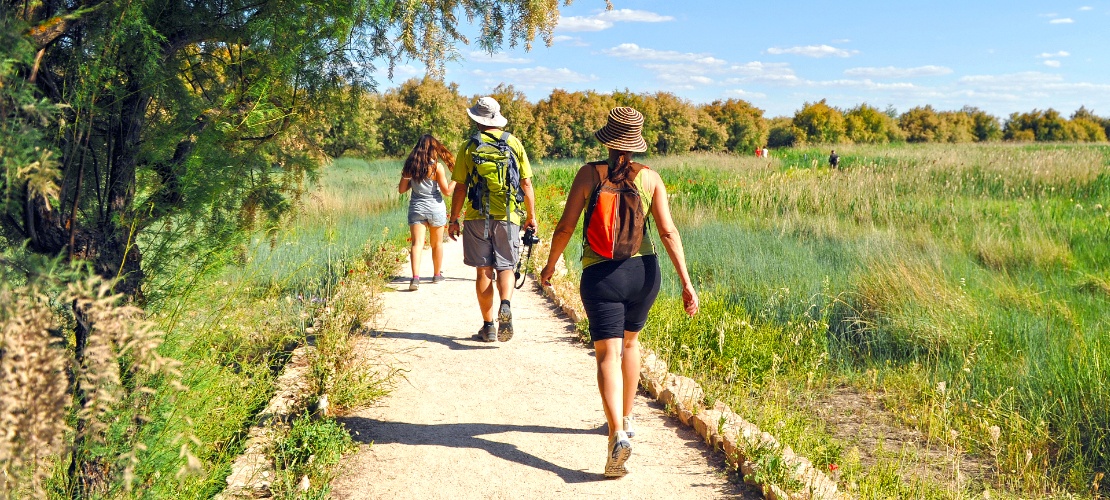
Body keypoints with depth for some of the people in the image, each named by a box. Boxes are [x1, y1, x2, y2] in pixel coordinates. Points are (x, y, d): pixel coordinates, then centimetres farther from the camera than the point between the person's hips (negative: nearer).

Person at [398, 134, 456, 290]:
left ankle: (415, 277, -22)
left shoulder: (410, 166, -2)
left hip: (416, 207, 2)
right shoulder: (437, 166, -11)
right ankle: (437, 274, 31)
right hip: (435, 207, -1)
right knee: (437, 243, 17)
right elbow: (446, 190, -9)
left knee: (417, 243, -5)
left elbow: (401, 189, 2)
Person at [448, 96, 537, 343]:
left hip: (477, 218, -1)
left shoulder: (469, 147, 0)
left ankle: (488, 326, 9)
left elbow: (460, 187, 0)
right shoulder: (514, 143, 4)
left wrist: (454, 220, 8)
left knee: (484, 271, 6)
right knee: (505, 267, 9)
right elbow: (526, 184, 3)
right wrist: (531, 216, 12)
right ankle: (505, 305, -20)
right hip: (508, 217, 1)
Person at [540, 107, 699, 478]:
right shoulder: (649, 177, -1)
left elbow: (565, 227, -5)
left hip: (600, 275, -3)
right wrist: (686, 282, -4)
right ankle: (626, 419, 37)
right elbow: (668, 232, -6)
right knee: (629, 340, 26)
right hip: (643, 271, 3)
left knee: (608, 354, -7)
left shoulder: (589, 174, -6)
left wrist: (550, 265, 11)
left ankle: (618, 435, -26)